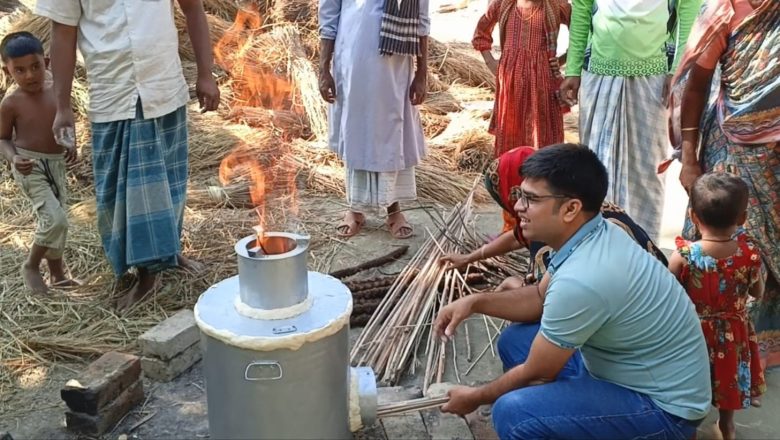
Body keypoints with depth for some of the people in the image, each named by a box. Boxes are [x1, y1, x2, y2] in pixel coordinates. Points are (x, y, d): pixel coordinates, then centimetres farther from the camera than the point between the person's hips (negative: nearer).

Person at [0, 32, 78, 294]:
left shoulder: (56, 93, 1)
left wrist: (71, 145, -3)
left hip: (56, 165, 6)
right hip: (30, 168, -6)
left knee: (59, 219, 13)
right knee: (54, 219, -17)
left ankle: (57, 274, 30)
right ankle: (31, 266, 7)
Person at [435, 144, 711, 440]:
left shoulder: (581, 280, -31)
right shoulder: (594, 234, -4)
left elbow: (536, 374, -17)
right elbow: (541, 298, 14)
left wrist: (476, 398, 0)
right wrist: (476, 302, 1)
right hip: (630, 369, 9)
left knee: (513, 412, -27)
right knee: (515, 341, 11)